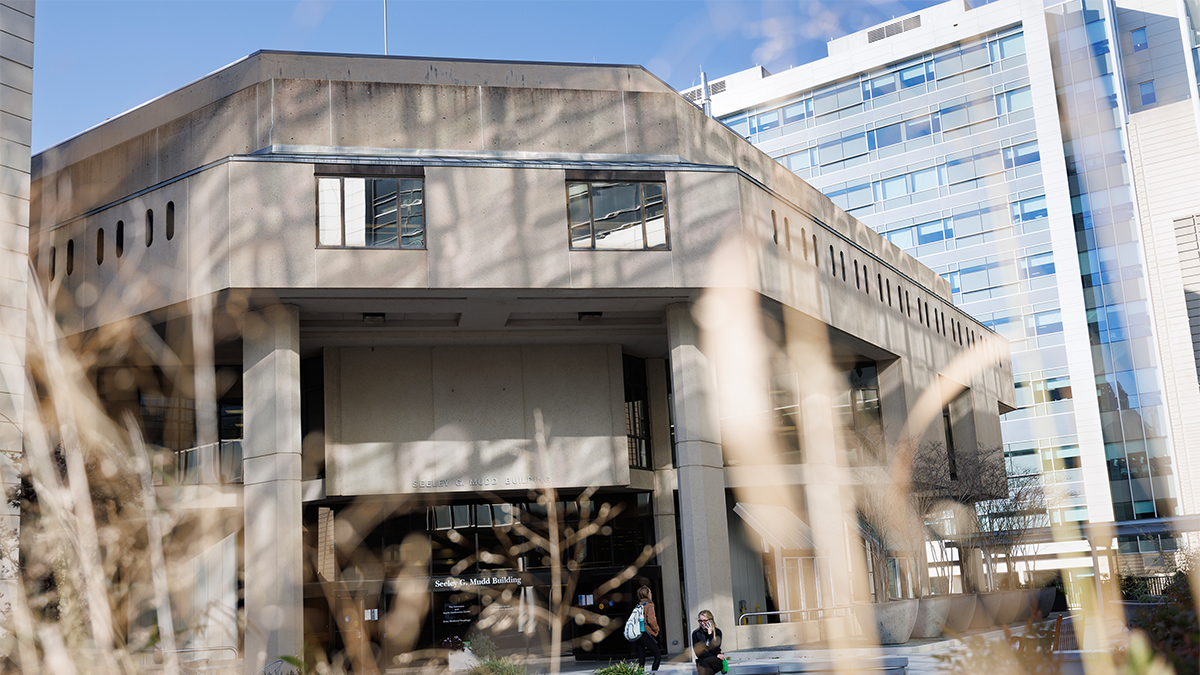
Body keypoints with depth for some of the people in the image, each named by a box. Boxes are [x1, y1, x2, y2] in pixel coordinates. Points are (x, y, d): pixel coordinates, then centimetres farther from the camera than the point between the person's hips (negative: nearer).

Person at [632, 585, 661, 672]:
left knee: (641, 661, 9)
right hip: (646, 635, -7)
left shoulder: (638, 606, 13)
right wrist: (656, 630, -2)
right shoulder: (649, 605, -7)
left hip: (637, 636, 7)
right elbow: (651, 620, -19)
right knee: (658, 657, -1)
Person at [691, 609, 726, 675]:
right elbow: (698, 653, -3)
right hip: (702, 661, 0)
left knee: (705, 661, -35)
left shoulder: (717, 632, 1)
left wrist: (710, 634, -13)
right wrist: (716, 656, -9)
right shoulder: (695, 633, 2)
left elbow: (714, 651, -11)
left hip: (716, 661, 0)